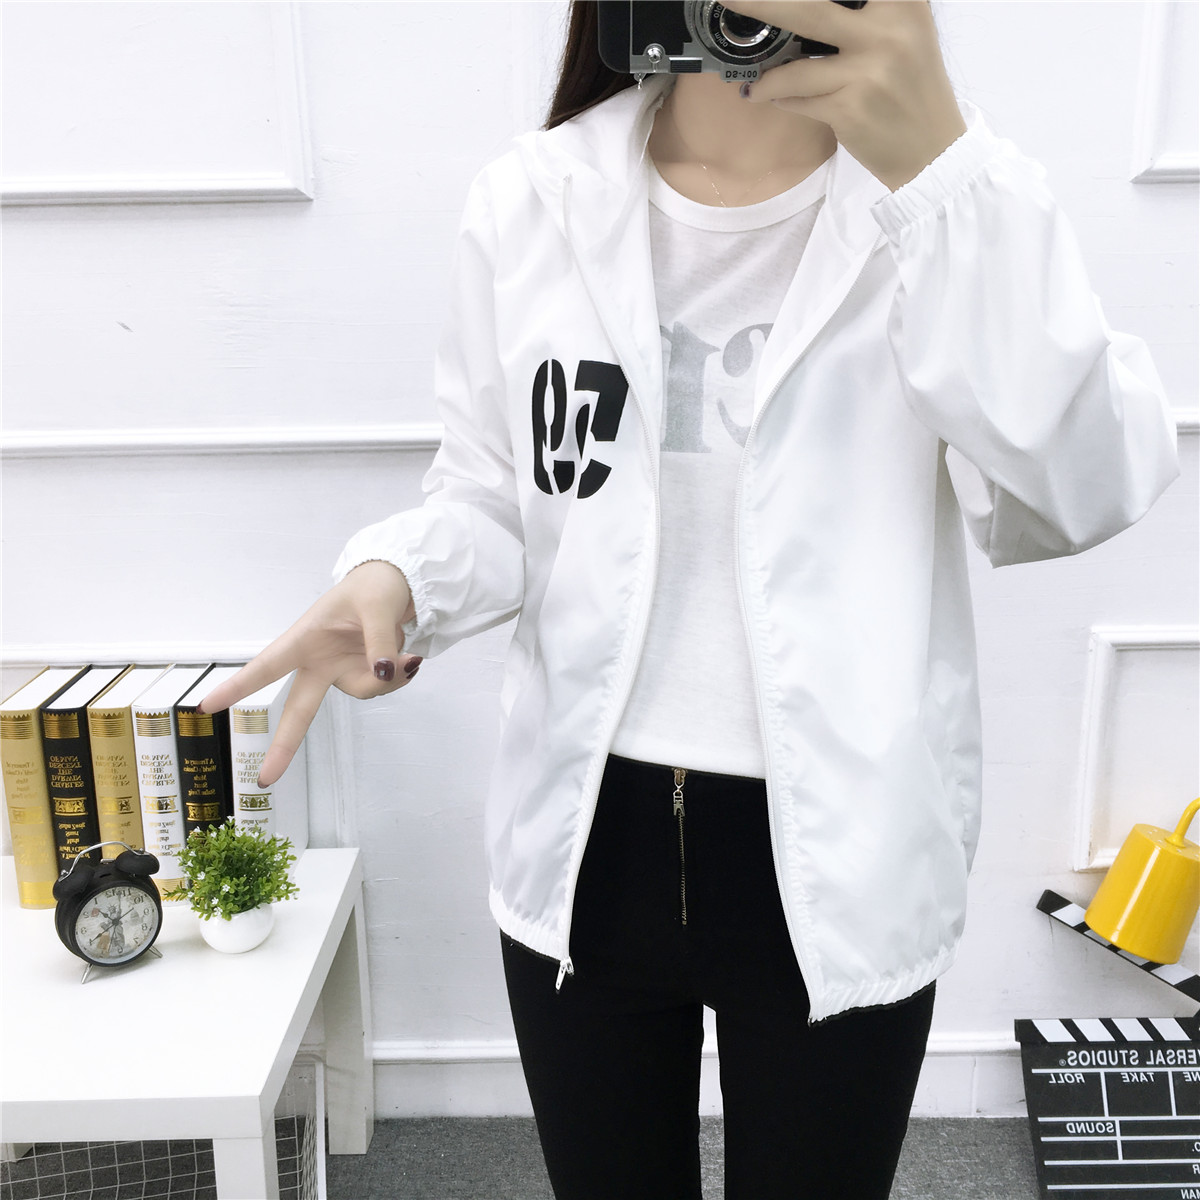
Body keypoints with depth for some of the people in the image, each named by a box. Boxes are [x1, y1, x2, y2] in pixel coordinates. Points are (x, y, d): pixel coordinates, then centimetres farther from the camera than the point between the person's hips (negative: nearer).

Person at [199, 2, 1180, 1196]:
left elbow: (1083, 493, -21)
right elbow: (493, 501, 5)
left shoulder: (950, 193, -6)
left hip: (836, 863, -1)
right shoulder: (527, 204, -2)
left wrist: (937, 166, -30)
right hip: (584, 846, 2)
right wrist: (399, 579, -16)